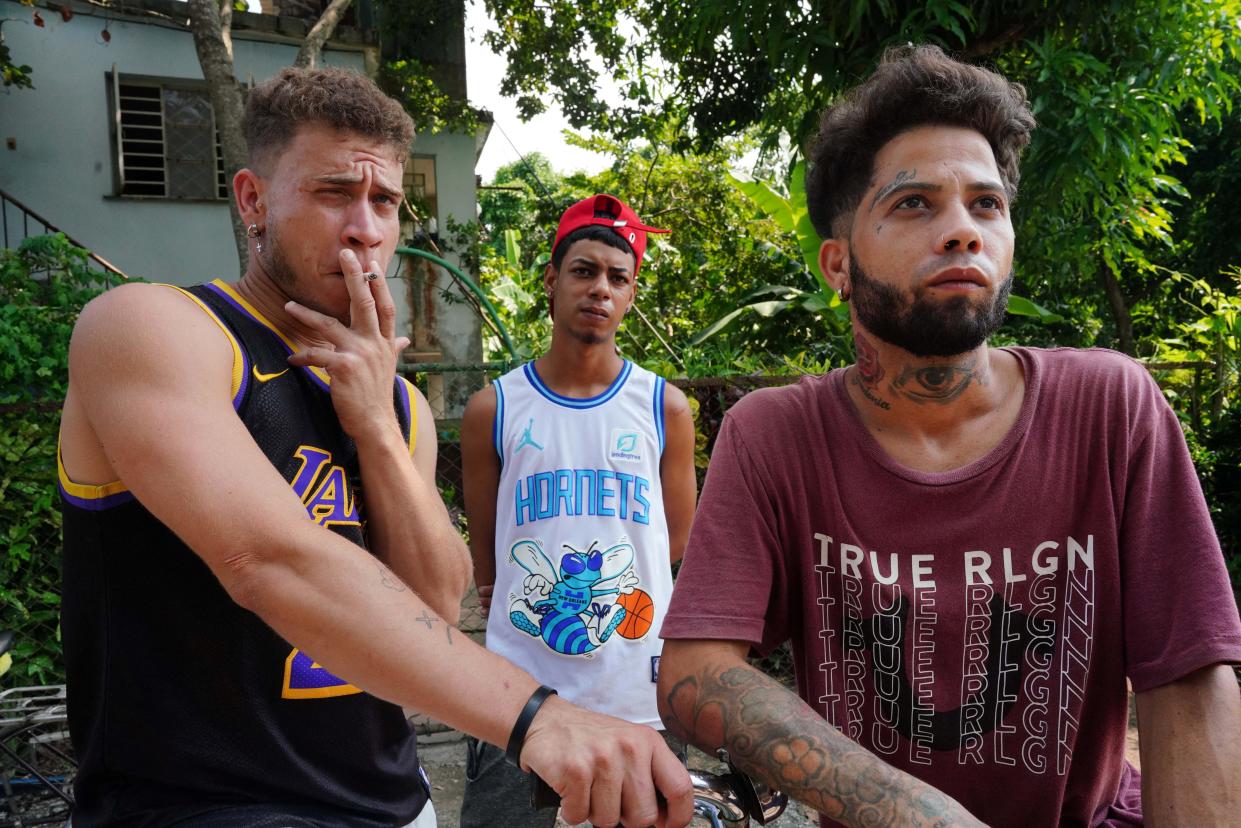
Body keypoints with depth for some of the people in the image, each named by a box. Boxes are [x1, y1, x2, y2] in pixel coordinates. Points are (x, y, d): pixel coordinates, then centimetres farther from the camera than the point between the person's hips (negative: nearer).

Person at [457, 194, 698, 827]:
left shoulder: (665, 408, 2)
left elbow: (673, 548, 10)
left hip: (640, 698, 1)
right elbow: (485, 564, 9)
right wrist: (525, 625, 9)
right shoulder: (493, 410, 0)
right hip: (519, 701, 0)